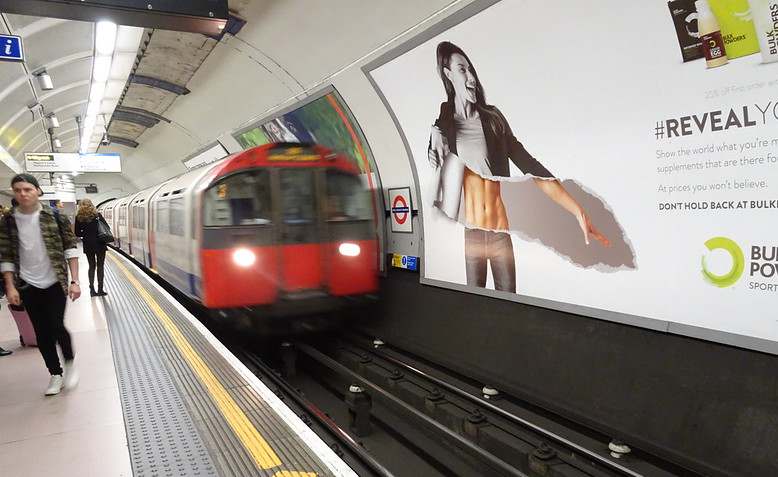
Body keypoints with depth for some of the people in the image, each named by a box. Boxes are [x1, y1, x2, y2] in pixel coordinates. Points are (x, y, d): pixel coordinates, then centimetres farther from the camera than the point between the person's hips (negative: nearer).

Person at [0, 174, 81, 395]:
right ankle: (55, 374, 22)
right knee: (42, 332, 7)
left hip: (55, 283, -2)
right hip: (28, 286, 2)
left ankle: (70, 363, 20)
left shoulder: (55, 216, -6)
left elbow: (70, 249, -6)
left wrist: (74, 281, -11)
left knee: (56, 327, -8)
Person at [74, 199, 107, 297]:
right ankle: (100, 289, 3)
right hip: (100, 244, -2)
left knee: (91, 266, 13)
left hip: (88, 245, 2)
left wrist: (86, 234, 15)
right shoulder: (97, 215, -5)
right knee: (100, 266, 5)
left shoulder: (79, 217, -2)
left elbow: (77, 233, -1)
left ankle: (92, 289, 9)